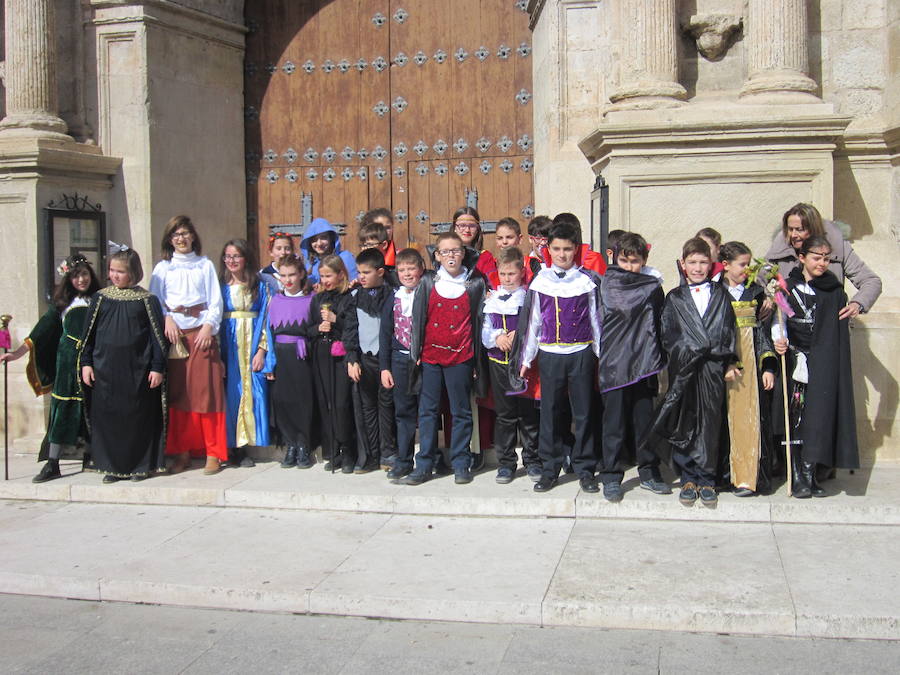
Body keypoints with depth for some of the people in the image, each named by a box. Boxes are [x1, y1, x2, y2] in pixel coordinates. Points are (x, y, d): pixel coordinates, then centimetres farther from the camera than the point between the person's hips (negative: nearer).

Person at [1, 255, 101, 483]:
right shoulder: (63, 302, 6)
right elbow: (43, 328, 2)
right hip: (68, 361, 0)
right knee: (63, 408, -3)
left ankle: (90, 456, 18)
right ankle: (52, 464, -3)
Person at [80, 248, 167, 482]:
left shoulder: (148, 300, 1)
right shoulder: (100, 298, 8)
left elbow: (157, 335, -1)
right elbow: (88, 332, 11)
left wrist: (157, 367, -6)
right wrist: (86, 362, 5)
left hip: (137, 370, -2)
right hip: (105, 370, 2)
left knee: (139, 417, 2)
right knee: (106, 415, 3)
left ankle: (140, 465, 13)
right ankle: (111, 465, 14)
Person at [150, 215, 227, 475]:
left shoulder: (205, 265, 11)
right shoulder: (162, 268, 13)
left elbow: (216, 301, 5)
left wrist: (208, 326, -9)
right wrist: (167, 319, -12)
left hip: (201, 331, -1)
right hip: (173, 333, 1)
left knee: (206, 391, -5)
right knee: (176, 392, -1)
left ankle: (213, 453, -1)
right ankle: (181, 451, 5)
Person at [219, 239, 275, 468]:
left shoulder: (260, 286, 5)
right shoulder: (220, 286, 6)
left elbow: (265, 318, 3)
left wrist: (261, 350, -6)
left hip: (252, 345, 0)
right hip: (228, 347, 0)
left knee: (252, 392, -2)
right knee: (231, 392, -1)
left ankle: (244, 445, 5)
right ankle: (234, 446, 5)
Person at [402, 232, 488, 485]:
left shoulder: (475, 284, 2)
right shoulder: (428, 283, 5)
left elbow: (480, 320, 5)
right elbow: (418, 319, 7)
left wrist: (477, 359, 2)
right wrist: (416, 352, 2)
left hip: (460, 356, -1)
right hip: (430, 355, 1)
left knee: (461, 412, 6)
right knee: (427, 410, 5)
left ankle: (461, 464, 16)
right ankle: (424, 465, 11)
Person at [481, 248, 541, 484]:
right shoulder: (492, 299, 9)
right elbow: (484, 330, 6)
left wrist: (520, 335, -20)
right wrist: (496, 338, -13)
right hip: (498, 362, 3)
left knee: (529, 412, 3)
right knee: (504, 413, 8)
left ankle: (532, 460, 16)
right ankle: (506, 462, 16)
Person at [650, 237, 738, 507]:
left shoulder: (721, 295, 12)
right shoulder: (674, 298, 9)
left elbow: (729, 332, 10)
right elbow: (667, 335, 5)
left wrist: (729, 363, 3)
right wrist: (684, 355, -6)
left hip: (713, 370, 1)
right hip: (683, 370, 0)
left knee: (710, 424, 2)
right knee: (684, 424, 1)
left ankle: (706, 479, 11)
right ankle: (688, 478, 12)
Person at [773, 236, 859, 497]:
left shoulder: (835, 293, 9)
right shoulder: (788, 287, 6)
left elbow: (839, 335, 7)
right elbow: (776, 320, 2)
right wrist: (779, 341, -15)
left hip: (822, 364, 1)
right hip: (794, 359, -1)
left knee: (818, 417, -5)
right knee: (795, 419, -2)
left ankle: (809, 474, 1)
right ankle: (797, 477, 2)